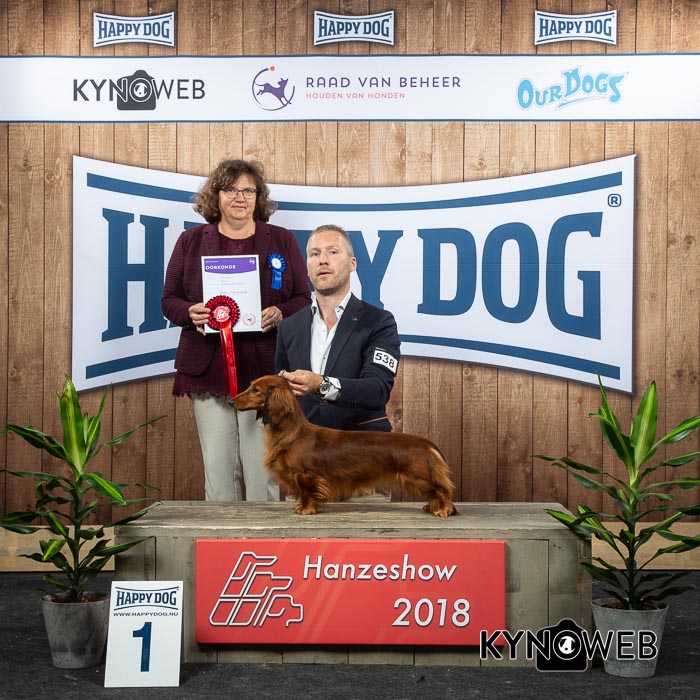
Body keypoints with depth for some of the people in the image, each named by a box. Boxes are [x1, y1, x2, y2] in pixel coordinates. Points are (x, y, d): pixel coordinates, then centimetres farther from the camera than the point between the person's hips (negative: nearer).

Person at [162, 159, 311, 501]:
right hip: (209, 370, 1)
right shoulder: (191, 241, 11)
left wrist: (280, 313, -12)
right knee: (217, 469, 3)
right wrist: (190, 312, -11)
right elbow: (169, 299, 11)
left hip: (262, 372, -1)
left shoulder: (282, 241, 9)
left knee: (262, 470, 0)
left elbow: (303, 299, 9)